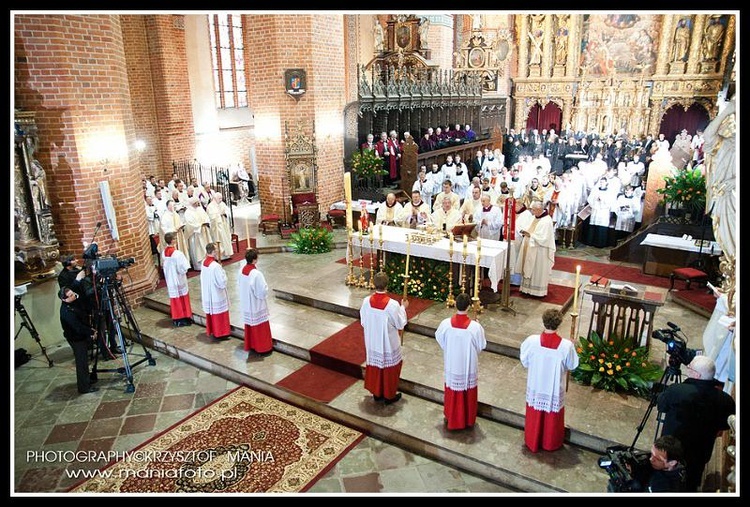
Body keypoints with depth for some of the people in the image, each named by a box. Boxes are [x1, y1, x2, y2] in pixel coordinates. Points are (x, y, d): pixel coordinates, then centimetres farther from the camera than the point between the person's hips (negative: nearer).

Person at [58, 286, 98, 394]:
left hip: (82, 335, 9)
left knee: (83, 360, 21)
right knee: (82, 362, -1)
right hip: (76, 338, -9)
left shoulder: (76, 301, -2)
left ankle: (86, 380, 36)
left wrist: (90, 329, 6)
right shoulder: (66, 311, -28)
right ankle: (84, 387, 7)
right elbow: (78, 327, -26)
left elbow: (85, 313, 12)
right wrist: (91, 332, -14)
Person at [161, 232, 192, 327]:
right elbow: (183, 268, -19)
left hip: (170, 280, 6)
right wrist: (184, 272, 1)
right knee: (182, 299, 8)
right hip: (179, 279, -6)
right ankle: (184, 318, 16)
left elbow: (163, 266, 7)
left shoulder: (164, 252, -5)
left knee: (174, 299, 15)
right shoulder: (177, 253, -24)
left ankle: (176, 319, 22)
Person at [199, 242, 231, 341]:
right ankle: (220, 333, 18)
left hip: (207, 294, 8)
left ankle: (212, 331, 34)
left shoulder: (203, 262, -3)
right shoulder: (216, 266, -28)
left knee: (211, 312, 21)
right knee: (219, 313, 7)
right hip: (217, 295, -8)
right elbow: (222, 282, -23)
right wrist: (222, 270, -9)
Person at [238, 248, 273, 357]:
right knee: (260, 326, 8)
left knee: (249, 325, 22)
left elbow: (239, 284, 9)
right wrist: (265, 287, -3)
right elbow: (263, 291, -24)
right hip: (256, 305, -7)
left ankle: (250, 345, 35)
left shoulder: (242, 269, -6)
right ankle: (263, 348, 19)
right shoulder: (256, 274, -30)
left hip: (246, 304, 7)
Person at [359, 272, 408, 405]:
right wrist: (403, 308, 2)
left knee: (374, 366, 22)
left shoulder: (366, 301, -15)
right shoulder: (393, 304, -26)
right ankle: (389, 396, 31)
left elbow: (363, 322, -1)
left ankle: (376, 393, 38)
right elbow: (400, 324, -12)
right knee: (388, 368, 16)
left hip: (372, 343, 4)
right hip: (388, 344, -4)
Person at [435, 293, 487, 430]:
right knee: (468, 392, 20)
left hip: (452, 365, 2)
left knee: (452, 392, 21)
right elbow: (482, 346, -9)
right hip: (469, 366, -1)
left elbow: (439, 338, 1)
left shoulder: (445, 323, -20)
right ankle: (468, 420, 37)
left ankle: (451, 418, 38)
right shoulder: (475, 327, -25)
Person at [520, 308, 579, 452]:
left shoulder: (532, 340, -22)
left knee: (534, 417, 22)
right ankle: (551, 444, 43)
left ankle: (532, 442, 40)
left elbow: (524, 362, -6)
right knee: (552, 418, 23)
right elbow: (572, 366, -6)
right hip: (554, 389, -1)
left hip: (536, 387, 1)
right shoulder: (566, 345, -24)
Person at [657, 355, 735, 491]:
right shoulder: (725, 400, -21)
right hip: (700, 455, 3)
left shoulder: (676, 390, -30)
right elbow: (725, 425, -2)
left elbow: (660, 406, -9)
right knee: (690, 485, 26)